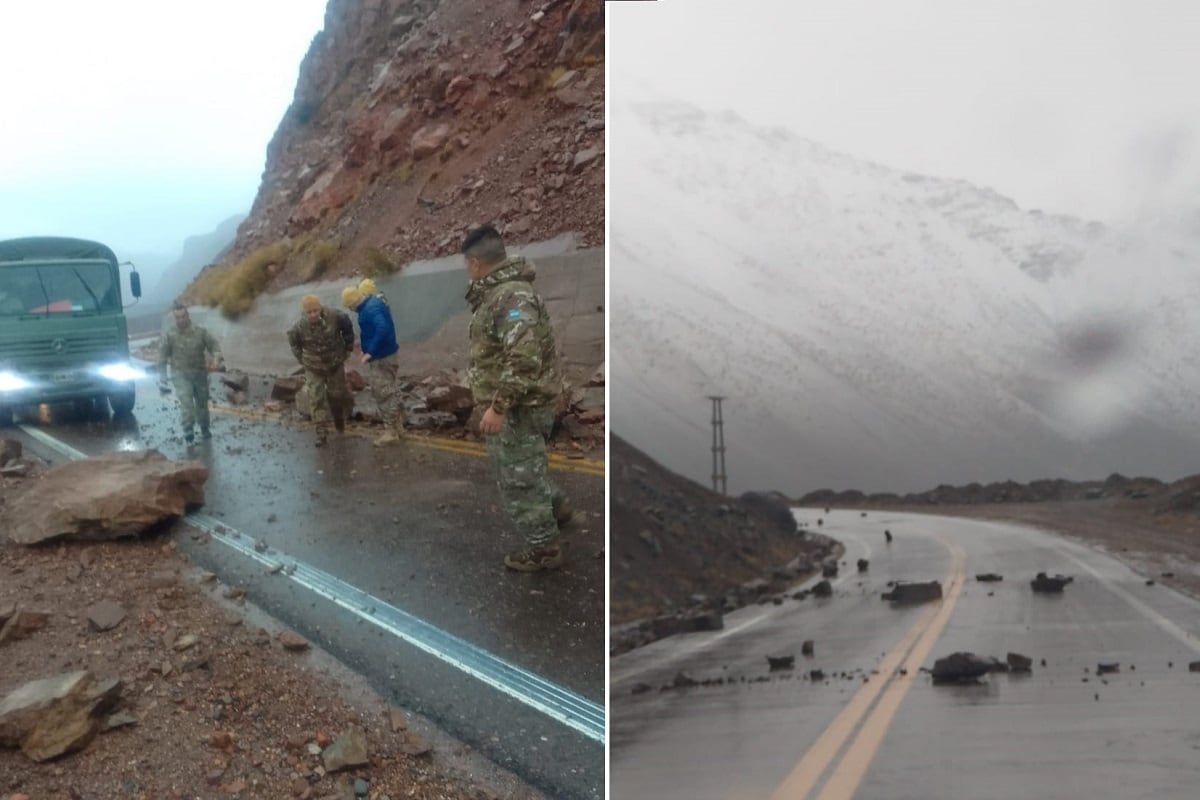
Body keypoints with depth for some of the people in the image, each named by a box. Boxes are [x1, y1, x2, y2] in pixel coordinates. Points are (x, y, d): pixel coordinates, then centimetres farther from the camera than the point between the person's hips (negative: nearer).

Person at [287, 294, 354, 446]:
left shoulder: (334, 316, -22)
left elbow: (348, 327, -2)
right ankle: (322, 433, -1)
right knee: (317, 399, -6)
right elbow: (293, 340, 2)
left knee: (337, 395, 16)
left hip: (335, 364, 1)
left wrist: (348, 348, 3)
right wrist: (301, 358, 3)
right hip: (313, 368, -1)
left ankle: (340, 421, 45)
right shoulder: (300, 327, -21)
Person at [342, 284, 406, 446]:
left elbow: (382, 329, -37)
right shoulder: (373, 303, 10)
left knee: (383, 394, -2)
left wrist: (370, 352, -32)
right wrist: (365, 344, 18)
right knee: (391, 391, 16)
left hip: (380, 358, -10)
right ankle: (398, 427, 24)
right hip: (386, 354, 10)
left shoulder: (371, 309, -22)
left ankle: (391, 432, 6)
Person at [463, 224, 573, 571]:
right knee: (524, 465, 27)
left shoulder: (512, 295, -23)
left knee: (518, 477, 2)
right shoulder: (501, 291, 10)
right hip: (517, 403, 10)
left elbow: (524, 358, -31)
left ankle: (543, 549, 16)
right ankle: (555, 506, 47)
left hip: (518, 407, -10)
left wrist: (498, 406, -30)